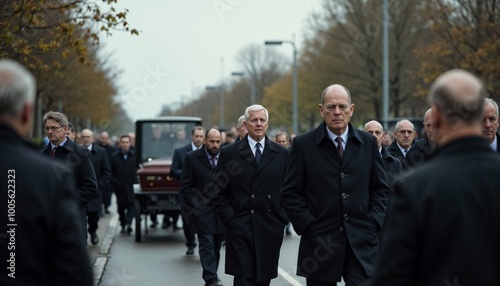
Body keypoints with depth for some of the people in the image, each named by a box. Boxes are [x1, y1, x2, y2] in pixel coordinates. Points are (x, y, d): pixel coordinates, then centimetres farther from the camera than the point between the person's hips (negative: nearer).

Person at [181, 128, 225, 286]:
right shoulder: (192, 158, -3)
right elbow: (186, 185, -1)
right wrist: (194, 204, -7)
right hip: (203, 212, -3)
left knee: (216, 247, 11)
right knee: (207, 246, -7)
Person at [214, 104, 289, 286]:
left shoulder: (282, 154, 8)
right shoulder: (229, 153, 3)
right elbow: (219, 192, 4)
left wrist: (283, 218, 0)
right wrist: (230, 218, -5)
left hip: (271, 229, 2)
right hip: (239, 229, -2)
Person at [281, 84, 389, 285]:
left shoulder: (368, 143, 8)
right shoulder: (303, 144, 1)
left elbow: (380, 189, 13)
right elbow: (290, 193, 0)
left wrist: (373, 222, 0)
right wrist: (308, 225, -8)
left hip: (362, 241, 1)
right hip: (320, 243, -1)